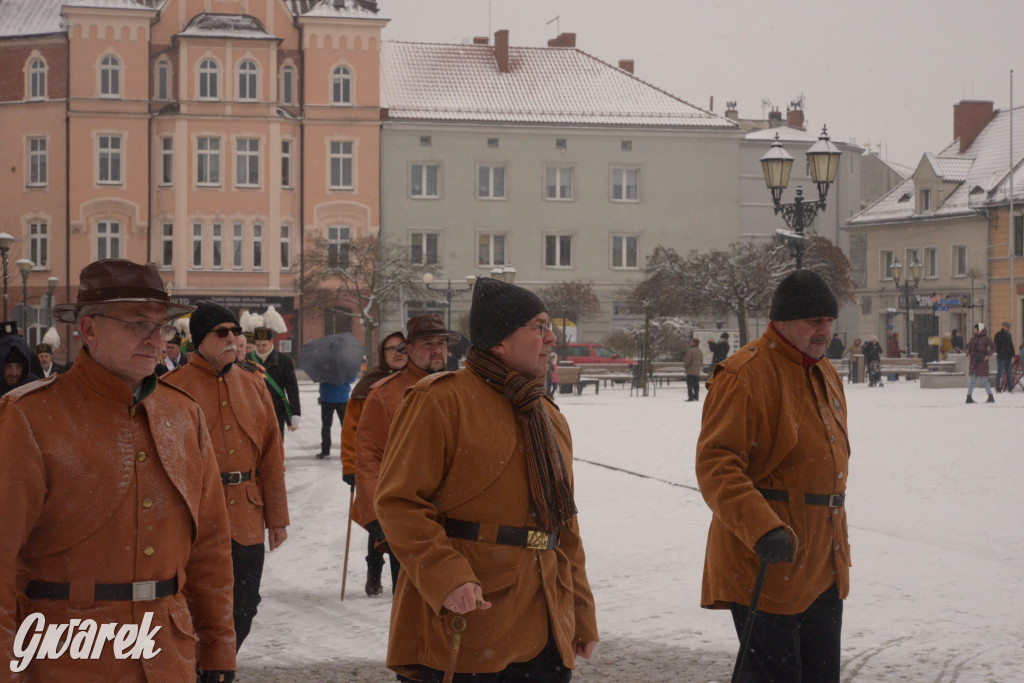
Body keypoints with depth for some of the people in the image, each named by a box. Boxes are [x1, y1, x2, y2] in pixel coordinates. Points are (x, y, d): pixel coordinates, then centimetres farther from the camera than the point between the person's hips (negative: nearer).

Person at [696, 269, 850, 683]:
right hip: (766, 567, -9)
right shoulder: (743, 376, -14)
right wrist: (763, 528, -32)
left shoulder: (825, 376, 16)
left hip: (823, 569, 9)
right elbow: (715, 466, -21)